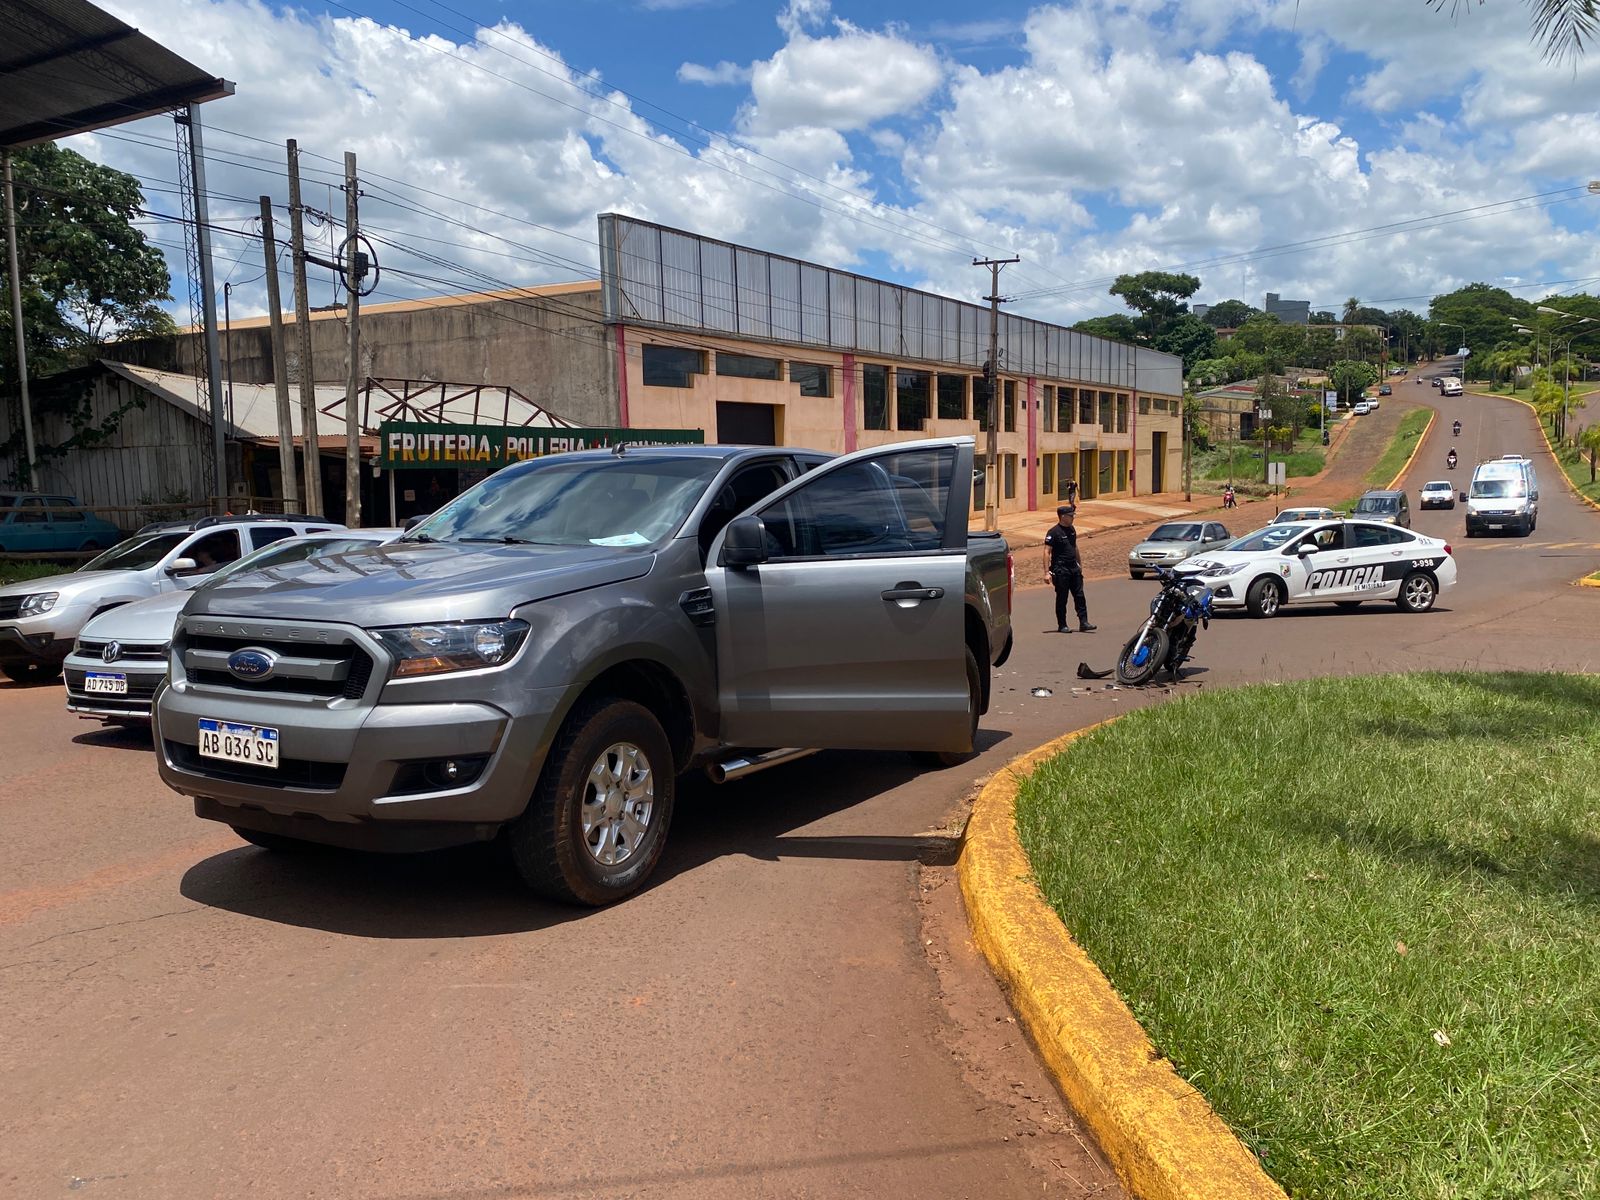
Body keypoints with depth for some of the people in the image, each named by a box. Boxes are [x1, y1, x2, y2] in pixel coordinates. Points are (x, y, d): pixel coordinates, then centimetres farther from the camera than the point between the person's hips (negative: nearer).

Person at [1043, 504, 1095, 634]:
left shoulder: (1071, 530, 12)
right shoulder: (1054, 532, -11)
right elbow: (1047, 552, -14)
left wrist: (1080, 564, 23)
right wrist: (1047, 572, -20)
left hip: (1074, 568, 7)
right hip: (1060, 570, -7)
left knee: (1079, 596, 4)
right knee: (1062, 598, 1)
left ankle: (1083, 623, 7)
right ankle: (1062, 626, 9)